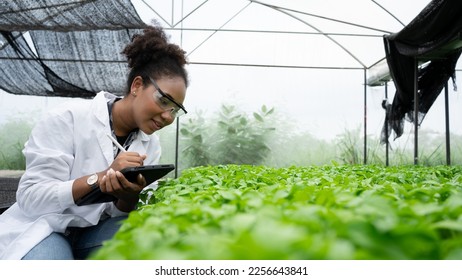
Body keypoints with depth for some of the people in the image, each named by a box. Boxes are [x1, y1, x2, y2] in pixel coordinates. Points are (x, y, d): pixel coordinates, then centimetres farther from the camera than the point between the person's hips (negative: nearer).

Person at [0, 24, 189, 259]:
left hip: (96, 231, 4)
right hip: (43, 226, -3)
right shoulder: (68, 119, -16)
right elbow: (30, 198, -18)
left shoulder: (150, 145, -2)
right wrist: (101, 176, -31)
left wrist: (129, 196, -28)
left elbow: (122, 213, -3)